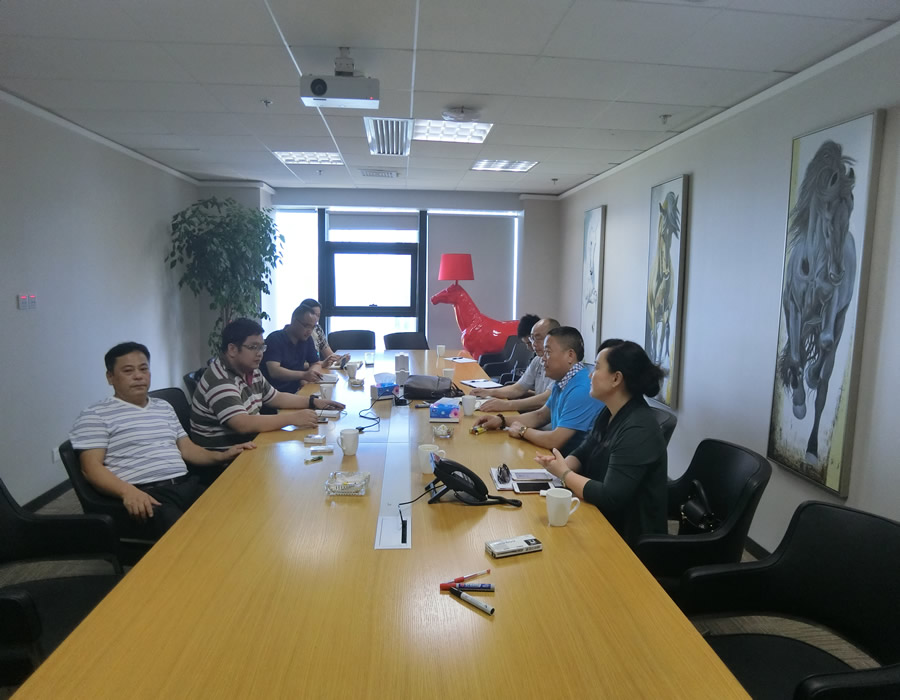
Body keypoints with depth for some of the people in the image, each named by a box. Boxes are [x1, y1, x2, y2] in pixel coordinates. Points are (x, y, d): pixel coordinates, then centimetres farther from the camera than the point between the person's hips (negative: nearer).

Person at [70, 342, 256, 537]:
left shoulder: (164, 407, 24)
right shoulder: (95, 415, 5)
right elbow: (92, 467, -4)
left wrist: (222, 456, 5)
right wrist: (127, 491, -23)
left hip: (188, 484, 6)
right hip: (146, 495, -6)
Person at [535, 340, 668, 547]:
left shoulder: (638, 431, -26)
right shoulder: (609, 413, 3)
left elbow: (609, 498, -29)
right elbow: (582, 453, 12)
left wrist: (564, 473, -15)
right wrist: (561, 465, -10)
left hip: (628, 536, -7)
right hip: (603, 520, 7)